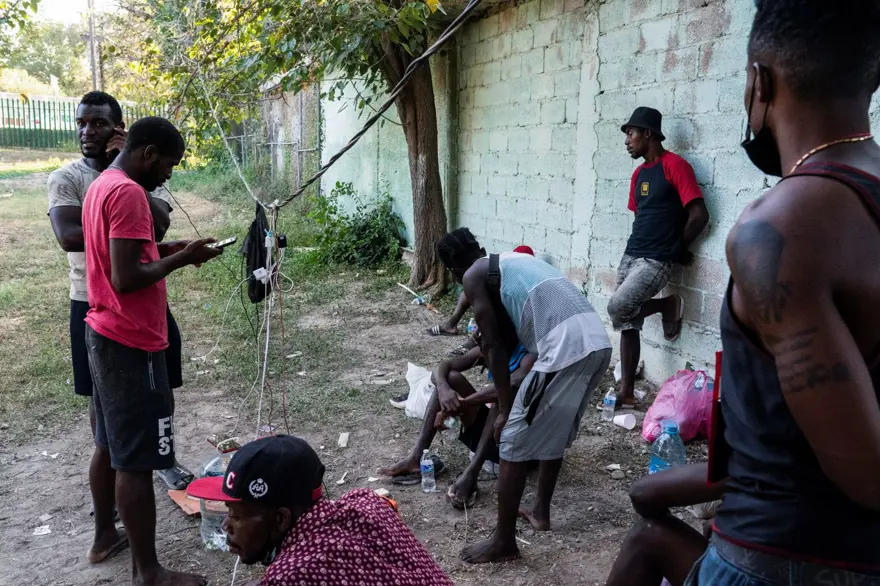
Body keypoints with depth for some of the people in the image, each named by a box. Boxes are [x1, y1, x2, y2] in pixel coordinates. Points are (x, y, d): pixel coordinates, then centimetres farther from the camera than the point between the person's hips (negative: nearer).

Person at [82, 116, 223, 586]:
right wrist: (181, 259, -13)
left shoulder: (101, 185, 13)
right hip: (131, 343, -10)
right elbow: (126, 279, -26)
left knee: (110, 446, 20)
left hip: (104, 334, 10)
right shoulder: (129, 193, -19)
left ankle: (104, 536, 35)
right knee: (136, 459, -4)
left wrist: (165, 248, 10)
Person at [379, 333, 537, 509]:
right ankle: (416, 458, -16)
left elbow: (512, 384, -39)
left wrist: (459, 404, -35)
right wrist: (443, 389, -30)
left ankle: (471, 473, -37)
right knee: (450, 377, -9)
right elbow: (440, 368, -6)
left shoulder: (528, 357, -17)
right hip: (486, 435, 6)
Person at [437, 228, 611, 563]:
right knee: (554, 433, 27)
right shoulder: (513, 261, 29)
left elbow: (495, 347, 3)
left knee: (513, 443, 5)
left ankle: (504, 543, 16)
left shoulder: (473, 276, 7)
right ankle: (541, 512, 42)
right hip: (598, 343, 9)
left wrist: (506, 409, 8)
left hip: (567, 349, -8)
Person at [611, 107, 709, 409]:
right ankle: (627, 392, 13)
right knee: (628, 324, 6)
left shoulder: (675, 166, -10)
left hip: (656, 261, -8)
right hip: (630, 256, 8)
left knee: (617, 308, -20)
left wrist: (676, 249, -1)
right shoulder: (638, 173, 15)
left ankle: (668, 305, 7)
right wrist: (640, 247, 8)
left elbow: (699, 215, -14)